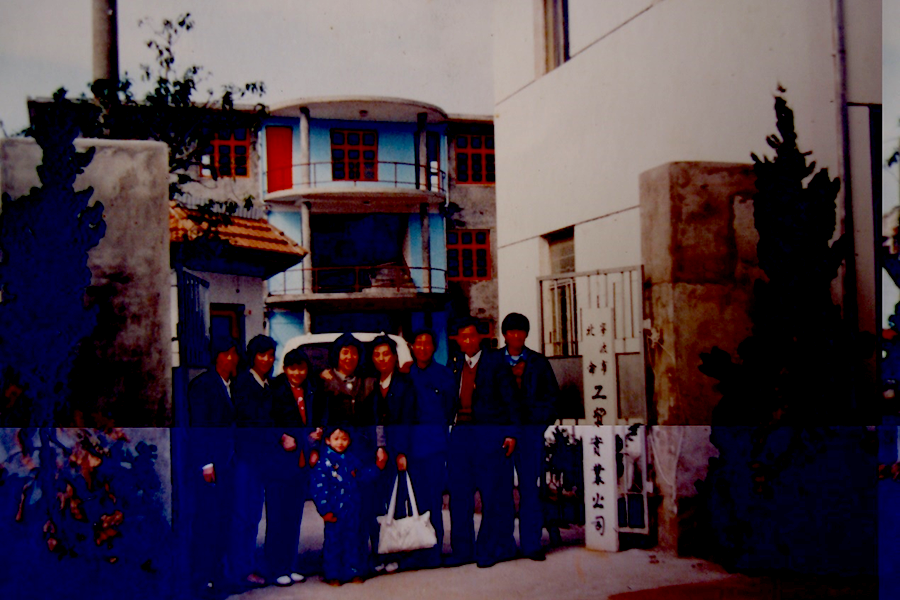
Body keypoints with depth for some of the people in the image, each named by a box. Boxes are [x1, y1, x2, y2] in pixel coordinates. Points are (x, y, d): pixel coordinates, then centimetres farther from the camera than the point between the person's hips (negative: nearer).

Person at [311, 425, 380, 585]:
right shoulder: (324, 462, -8)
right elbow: (319, 487, -12)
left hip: (353, 510, 5)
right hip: (335, 512, -5)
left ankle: (354, 572, 21)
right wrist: (325, 510, -15)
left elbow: (362, 475, 18)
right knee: (333, 541, 1)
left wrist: (376, 467, 4)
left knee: (354, 540, 10)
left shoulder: (351, 460, 10)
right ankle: (332, 575, 13)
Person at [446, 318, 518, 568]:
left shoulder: (495, 362, 0)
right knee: (459, 492, 6)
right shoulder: (454, 363, 12)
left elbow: (509, 398, -2)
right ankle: (463, 550, 17)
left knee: (494, 492, 0)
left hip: (490, 433, -4)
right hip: (460, 432, 4)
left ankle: (493, 550, 13)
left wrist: (511, 433, -8)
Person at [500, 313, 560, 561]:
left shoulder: (539, 362, 12)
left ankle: (531, 545, 4)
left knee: (531, 488, -2)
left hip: (530, 429, 1)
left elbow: (552, 396, 13)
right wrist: (511, 375, -6)